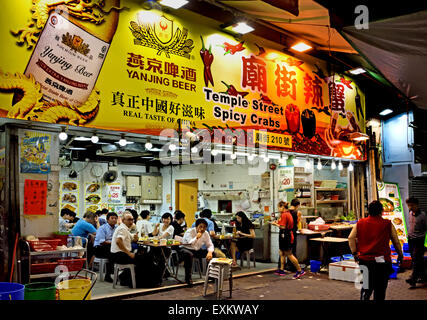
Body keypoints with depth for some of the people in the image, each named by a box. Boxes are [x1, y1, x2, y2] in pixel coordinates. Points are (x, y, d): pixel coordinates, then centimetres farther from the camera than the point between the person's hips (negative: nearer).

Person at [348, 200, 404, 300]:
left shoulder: (360, 223, 4)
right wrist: (400, 255, 17)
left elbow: (351, 238, -1)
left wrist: (355, 253, 5)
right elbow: (396, 241, 3)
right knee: (380, 289, 10)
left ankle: (364, 297, -7)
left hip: (364, 259, 2)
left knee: (367, 286, 13)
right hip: (382, 260, -2)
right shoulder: (387, 224, -2)